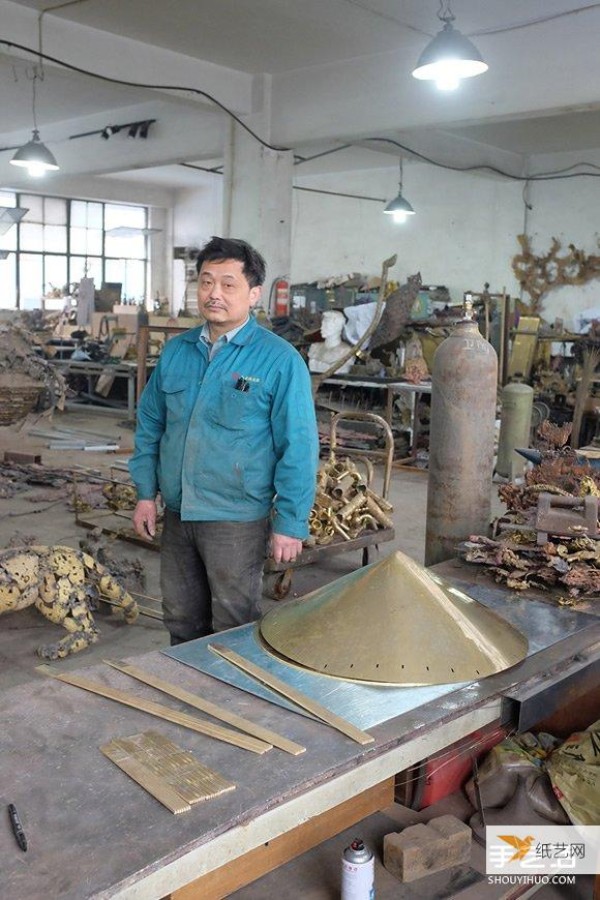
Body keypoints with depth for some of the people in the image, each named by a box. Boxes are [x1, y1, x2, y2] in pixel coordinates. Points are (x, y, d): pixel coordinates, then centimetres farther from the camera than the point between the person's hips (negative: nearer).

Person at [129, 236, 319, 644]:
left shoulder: (280, 360, -11)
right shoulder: (176, 351, 5)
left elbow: (298, 447, -12)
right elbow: (150, 424, 13)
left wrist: (290, 523, -13)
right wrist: (146, 492, 8)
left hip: (237, 520, -5)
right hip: (176, 514, 5)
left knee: (233, 634, 10)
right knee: (182, 624, 20)